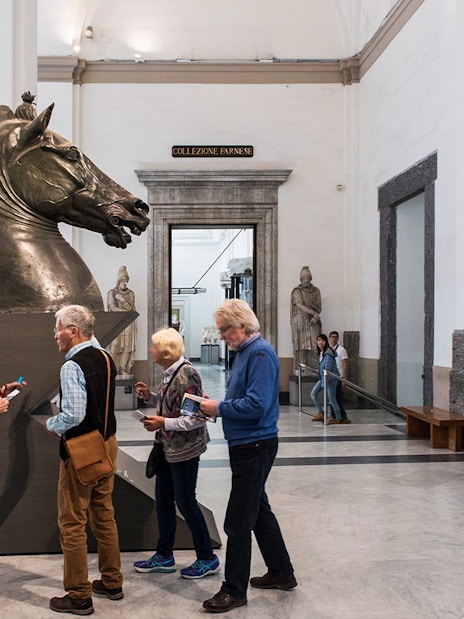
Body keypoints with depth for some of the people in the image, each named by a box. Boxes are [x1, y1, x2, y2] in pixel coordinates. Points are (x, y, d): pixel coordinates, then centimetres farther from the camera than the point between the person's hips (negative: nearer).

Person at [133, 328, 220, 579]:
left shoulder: (186, 374, -22)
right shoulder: (169, 372, 6)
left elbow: (196, 418, -23)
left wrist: (163, 423, -24)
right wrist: (150, 396, 4)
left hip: (185, 450, -9)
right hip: (168, 448, 9)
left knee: (185, 502, 2)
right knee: (163, 500, 16)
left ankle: (207, 558, 20)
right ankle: (164, 556, 32)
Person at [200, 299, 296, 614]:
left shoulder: (260, 353, -19)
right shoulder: (245, 351, 12)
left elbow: (256, 405, -27)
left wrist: (219, 408, -16)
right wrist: (215, 405, 2)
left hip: (255, 446, -10)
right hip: (246, 444, 10)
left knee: (239, 520, 0)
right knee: (258, 510, 21)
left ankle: (235, 590, 14)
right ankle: (281, 572, 36)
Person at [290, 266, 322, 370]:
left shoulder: (316, 291, 14)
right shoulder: (297, 291, 3)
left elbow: (319, 307, 8)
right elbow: (300, 305, -8)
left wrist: (315, 318, -10)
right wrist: (314, 313, -14)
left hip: (313, 322, 3)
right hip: (300, 321, -3)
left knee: (313, 345, -5)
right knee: (301, 344, -8)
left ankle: (312, 369, -5)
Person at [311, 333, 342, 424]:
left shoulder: (328, 353, -19)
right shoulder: (321, 353, 8)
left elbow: (328, 369, -20)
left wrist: (325, 383, -20)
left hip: (330, 378, -9)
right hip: (322, 378, 9)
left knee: (332, 400, -1)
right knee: (313, 394, 8)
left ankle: (338, 419, 13)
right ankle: (321, 413, 17)